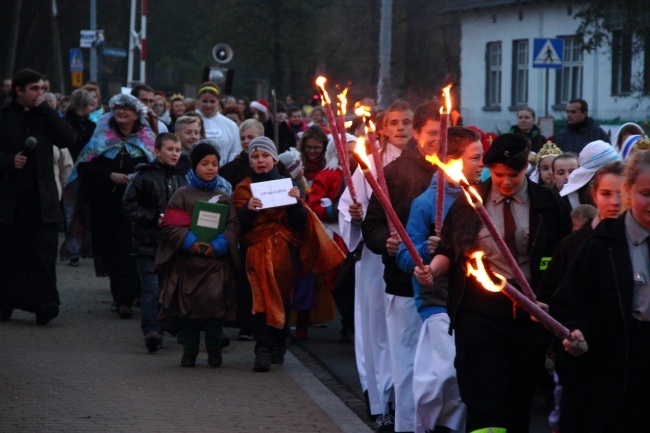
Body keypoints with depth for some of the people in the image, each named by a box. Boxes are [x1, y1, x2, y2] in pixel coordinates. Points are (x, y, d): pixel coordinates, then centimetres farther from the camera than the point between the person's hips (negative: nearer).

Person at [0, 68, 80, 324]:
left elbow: (69, 140, -4)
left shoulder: (44, 116, 10)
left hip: (41, 197, 1)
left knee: (43, 250, -10)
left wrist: (46, 109, -7)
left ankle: (44, 303, -15)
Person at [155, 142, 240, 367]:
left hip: (216, 261, 0)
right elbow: (171, 226, -2)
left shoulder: (224, 198, 11)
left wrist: (217, 245, -14)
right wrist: (191, 243, -17)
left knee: (215, 303, -7)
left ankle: (214, 352, 3)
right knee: (188, 305, 1)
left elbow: (233, 227, 3)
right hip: (188, 261, 0)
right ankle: (189, 352, 10)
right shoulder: (182, 195, 6)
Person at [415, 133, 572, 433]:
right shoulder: (469, 203, 4)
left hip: (530, 315, 1)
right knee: (485, 406, -9)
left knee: (520, 406, 9)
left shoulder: (548, 205, 3)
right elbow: (448, 253, 7)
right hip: (480, 314, -1)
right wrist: (433, 270, -14)